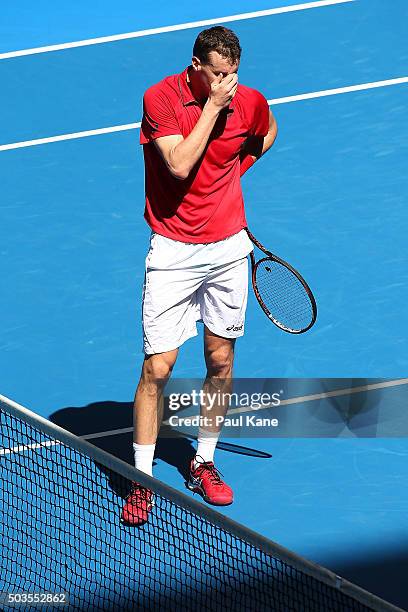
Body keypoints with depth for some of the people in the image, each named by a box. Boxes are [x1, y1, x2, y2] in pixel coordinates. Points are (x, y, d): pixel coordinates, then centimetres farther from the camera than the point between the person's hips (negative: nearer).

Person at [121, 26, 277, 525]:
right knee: (158, 367, -6)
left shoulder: (249, 101, -2)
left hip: (229, 247, 4)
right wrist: (213, 106, -23)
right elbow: (180, 166, -24)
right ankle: (142, 480, 4)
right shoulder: (161, 99, -12)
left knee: (220, 362, 11)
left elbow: (266, 133, 22)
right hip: (174, 251, -4)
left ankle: (203, 464, 28)